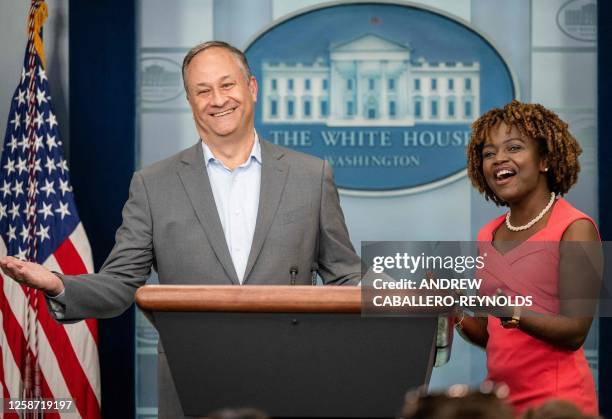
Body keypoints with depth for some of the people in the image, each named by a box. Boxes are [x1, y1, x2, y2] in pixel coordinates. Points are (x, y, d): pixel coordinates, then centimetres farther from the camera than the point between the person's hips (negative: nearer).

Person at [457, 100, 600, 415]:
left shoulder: (575, 229, -8)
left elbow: (575, 332, -15)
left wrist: (509, 312, -29)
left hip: (557, 400, -6)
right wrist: (455, 313, -6)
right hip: (501, 398, 6)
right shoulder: (489, 236, 9)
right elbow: (488, 336, 13)